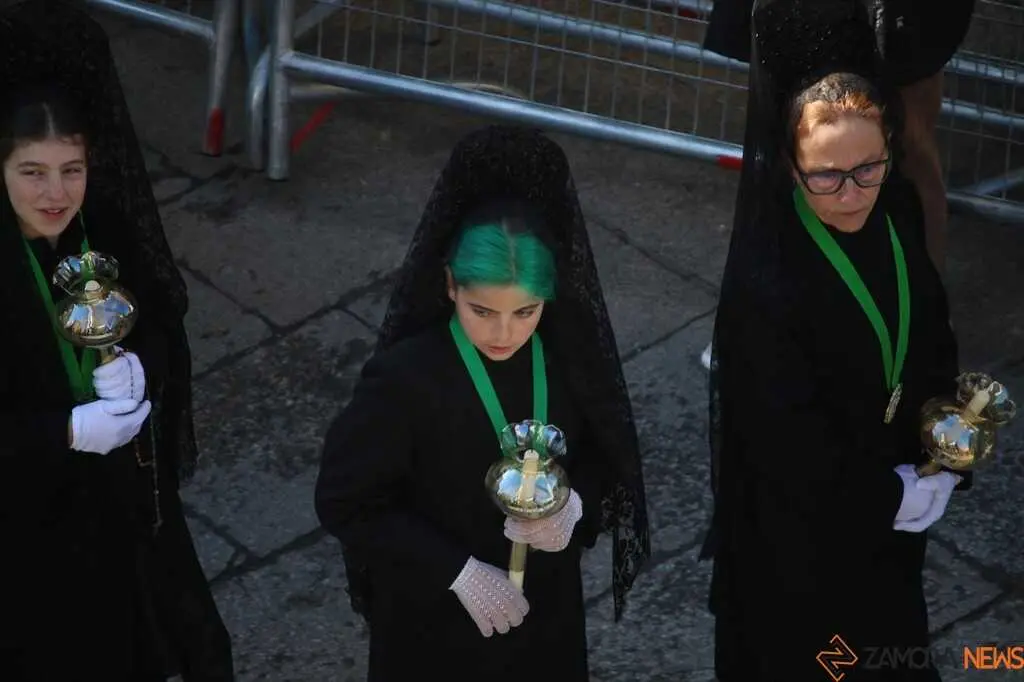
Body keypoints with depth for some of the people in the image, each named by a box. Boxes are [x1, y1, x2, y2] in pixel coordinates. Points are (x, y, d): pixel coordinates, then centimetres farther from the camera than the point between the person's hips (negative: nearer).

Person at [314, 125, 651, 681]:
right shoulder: (405, 378, -24)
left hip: (545, 611, 4)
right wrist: (457, 572, -20)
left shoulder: (569, 356, -12)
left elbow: (606, 454, 3)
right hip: (433, 622, -3)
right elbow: (343, 501, -17)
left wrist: (575, 505, -19)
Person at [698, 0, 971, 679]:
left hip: (895, 496, 6)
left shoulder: (896, 209, -13)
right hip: (805, 522, -6)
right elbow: (788, 444, -25)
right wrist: (893, 497, -14)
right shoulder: (765, 282, -33)